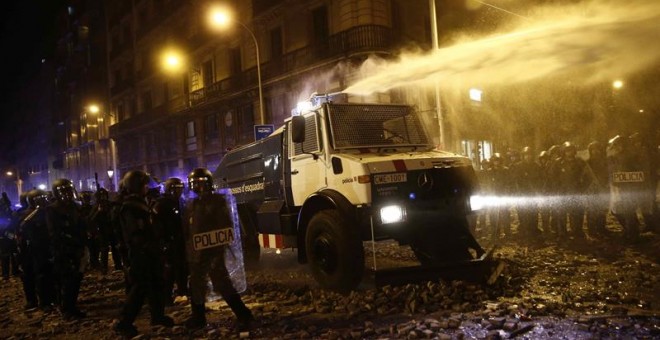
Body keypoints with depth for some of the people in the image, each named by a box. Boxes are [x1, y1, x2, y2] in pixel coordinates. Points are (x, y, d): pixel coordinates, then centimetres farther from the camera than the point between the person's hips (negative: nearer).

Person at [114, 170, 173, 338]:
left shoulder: (140, 203, 16)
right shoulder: (129, 207, -15)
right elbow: (136, 234, -23)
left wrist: (156, 247, 16)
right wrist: (149, 247, -23)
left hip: (149, 252, 10)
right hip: (141, 253, -10)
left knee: (156, 284, 15)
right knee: (140, 287, -8)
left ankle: (158, 316, 27)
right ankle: (124, 323, -1)